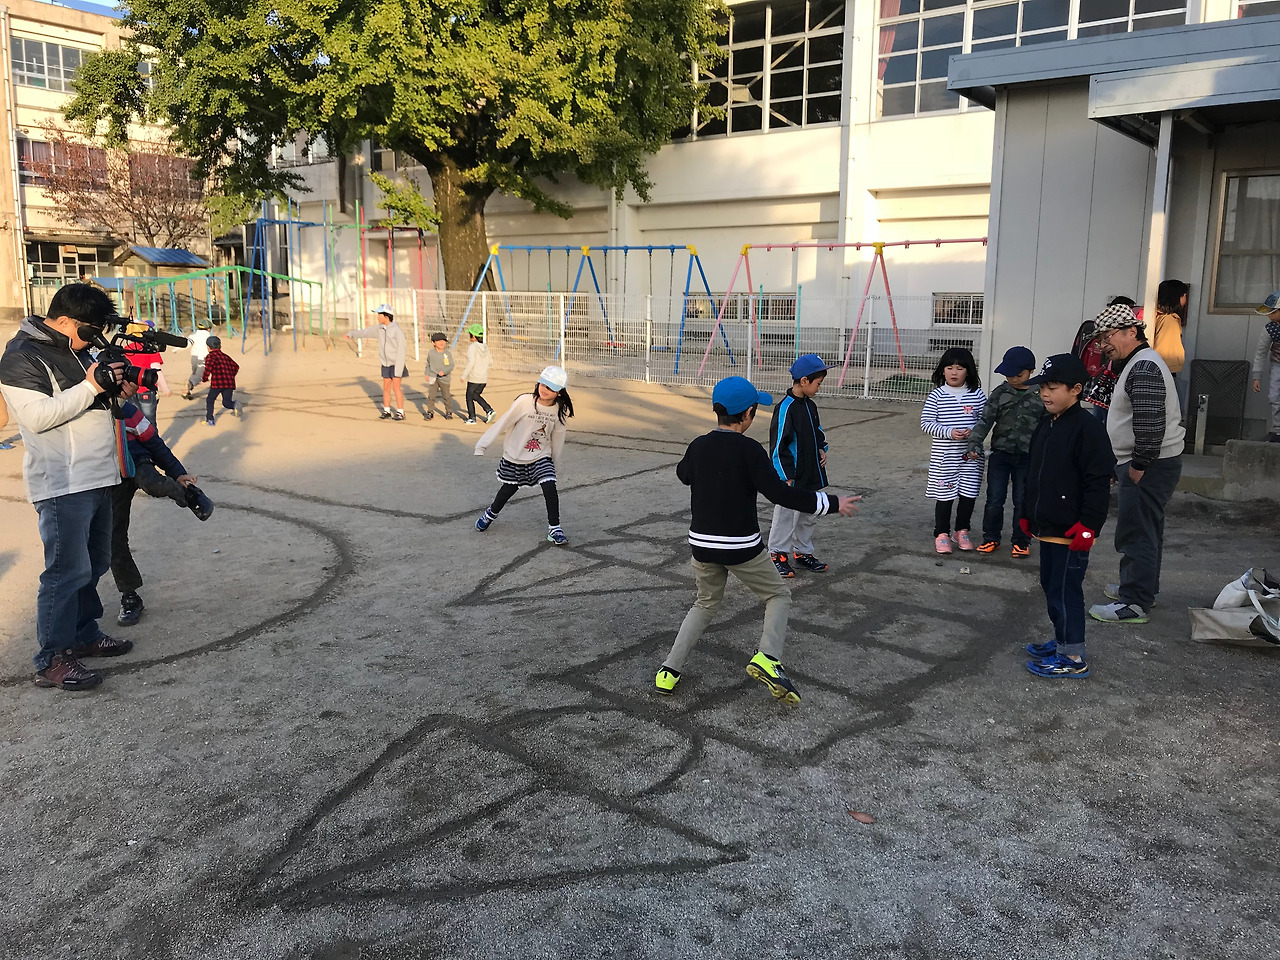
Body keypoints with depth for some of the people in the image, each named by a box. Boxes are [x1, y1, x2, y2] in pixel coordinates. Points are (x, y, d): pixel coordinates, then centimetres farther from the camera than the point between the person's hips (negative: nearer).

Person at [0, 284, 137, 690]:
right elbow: (38, 415, -21)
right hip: (61, 484, -9)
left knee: (94, 563, 17)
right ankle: (52, 661, 0)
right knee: (68, 570, -8)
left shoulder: (77, 349, 15)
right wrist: (91, 386, -27)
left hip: (97, 477, 9)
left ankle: (84, 634, 31)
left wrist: (115, 386, 5)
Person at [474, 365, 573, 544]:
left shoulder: (560, 410, -10)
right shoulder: (525, 402, -21)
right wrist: (483, 445, -10)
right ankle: (490, 514, 43)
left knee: (550, 488, -13)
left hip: (541, 457, 2)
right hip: (515, 456, -2)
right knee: (508, 489, 14)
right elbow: (503, 423, -14)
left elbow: (557, 438, 5)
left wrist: (555, 462, 15)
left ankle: (554, 529, 0)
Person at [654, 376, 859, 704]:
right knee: (779, 595, 15)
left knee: (706, 603, 25)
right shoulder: (749, 450, -17)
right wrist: (832, 503, -14)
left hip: (702, 544, 5)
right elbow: (781, 493, -21)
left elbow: (683, 473, 20)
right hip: (741, 548, -5)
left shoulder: (698, 446, -1)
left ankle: (669, 671, 16)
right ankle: (768, 657, -8)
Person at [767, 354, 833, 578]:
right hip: (791, 478, -9)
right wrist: (786, 478, -19)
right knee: (785, 516, 2)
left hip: (811, 476, 9)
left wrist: (821, 448, 8)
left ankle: (803, 551, 32)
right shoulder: (786, 408, -19)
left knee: (809, 516, 18)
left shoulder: (810, 405, 8)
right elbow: (778, 445, -19)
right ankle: (778, 554, 16)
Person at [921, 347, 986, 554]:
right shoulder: (937, 395, -4)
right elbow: (926, 423, -6)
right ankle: (941, 534, 16)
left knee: (968, 494, 7)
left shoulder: (978, 395, 2)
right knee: (945, 495, 3)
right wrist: (949, 432, -18)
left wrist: (973, 431, -14)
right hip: (944, 456, -2)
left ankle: (962, 531, 26)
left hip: (970, 456, 2)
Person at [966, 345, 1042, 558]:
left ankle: (1021, 541, 21)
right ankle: (991, 538, 20)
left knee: (1023, 501, 7)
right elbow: (985, 419, -6)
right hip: (1000, 454, 1)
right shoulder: (1000, 393, 0)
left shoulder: (1041, 395, -2)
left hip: (1027, 458, -1)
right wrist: (975, 443, -19)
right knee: (994, 499, 5)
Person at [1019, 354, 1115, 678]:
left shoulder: (1087, 428, -17)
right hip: (1047, 528, 9)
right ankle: (1061, 641, 34)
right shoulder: (1045, 425, 11)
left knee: (1065, 591, -2)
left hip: (1071, 533, -9)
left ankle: (1073, 658, 9)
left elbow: (1098, 483, -19)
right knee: (1050, 585, 19)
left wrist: (1088, 526, -20)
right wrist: (1029, 514, 20)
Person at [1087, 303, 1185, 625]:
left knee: (1136, 534, -8)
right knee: (1146, 531, 20)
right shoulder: (1137, 364, 17)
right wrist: (1129, 466, 22)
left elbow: (1150, 423, -26)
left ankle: (1134, 604, -4)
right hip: (1145, 465, 11)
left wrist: (1138, 466, -20)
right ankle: (1143, 587, 32)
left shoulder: (1144, 368, -18)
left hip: (1149, 467, -11)